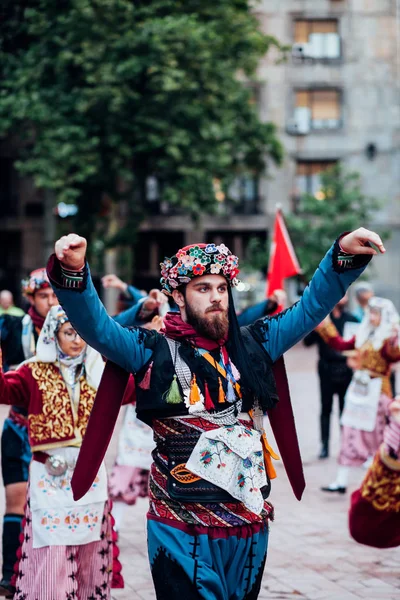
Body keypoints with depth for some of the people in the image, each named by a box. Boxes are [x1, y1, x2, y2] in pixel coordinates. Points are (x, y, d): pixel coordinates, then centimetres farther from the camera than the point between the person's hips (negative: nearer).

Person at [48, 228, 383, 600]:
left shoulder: (253, 345, 10)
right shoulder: (152, 351, -1)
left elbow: (311, 307, 11)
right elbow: (95, 326, -14)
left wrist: (344, 255, -3)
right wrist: (73, 274, -32)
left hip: (252, 527, 4)